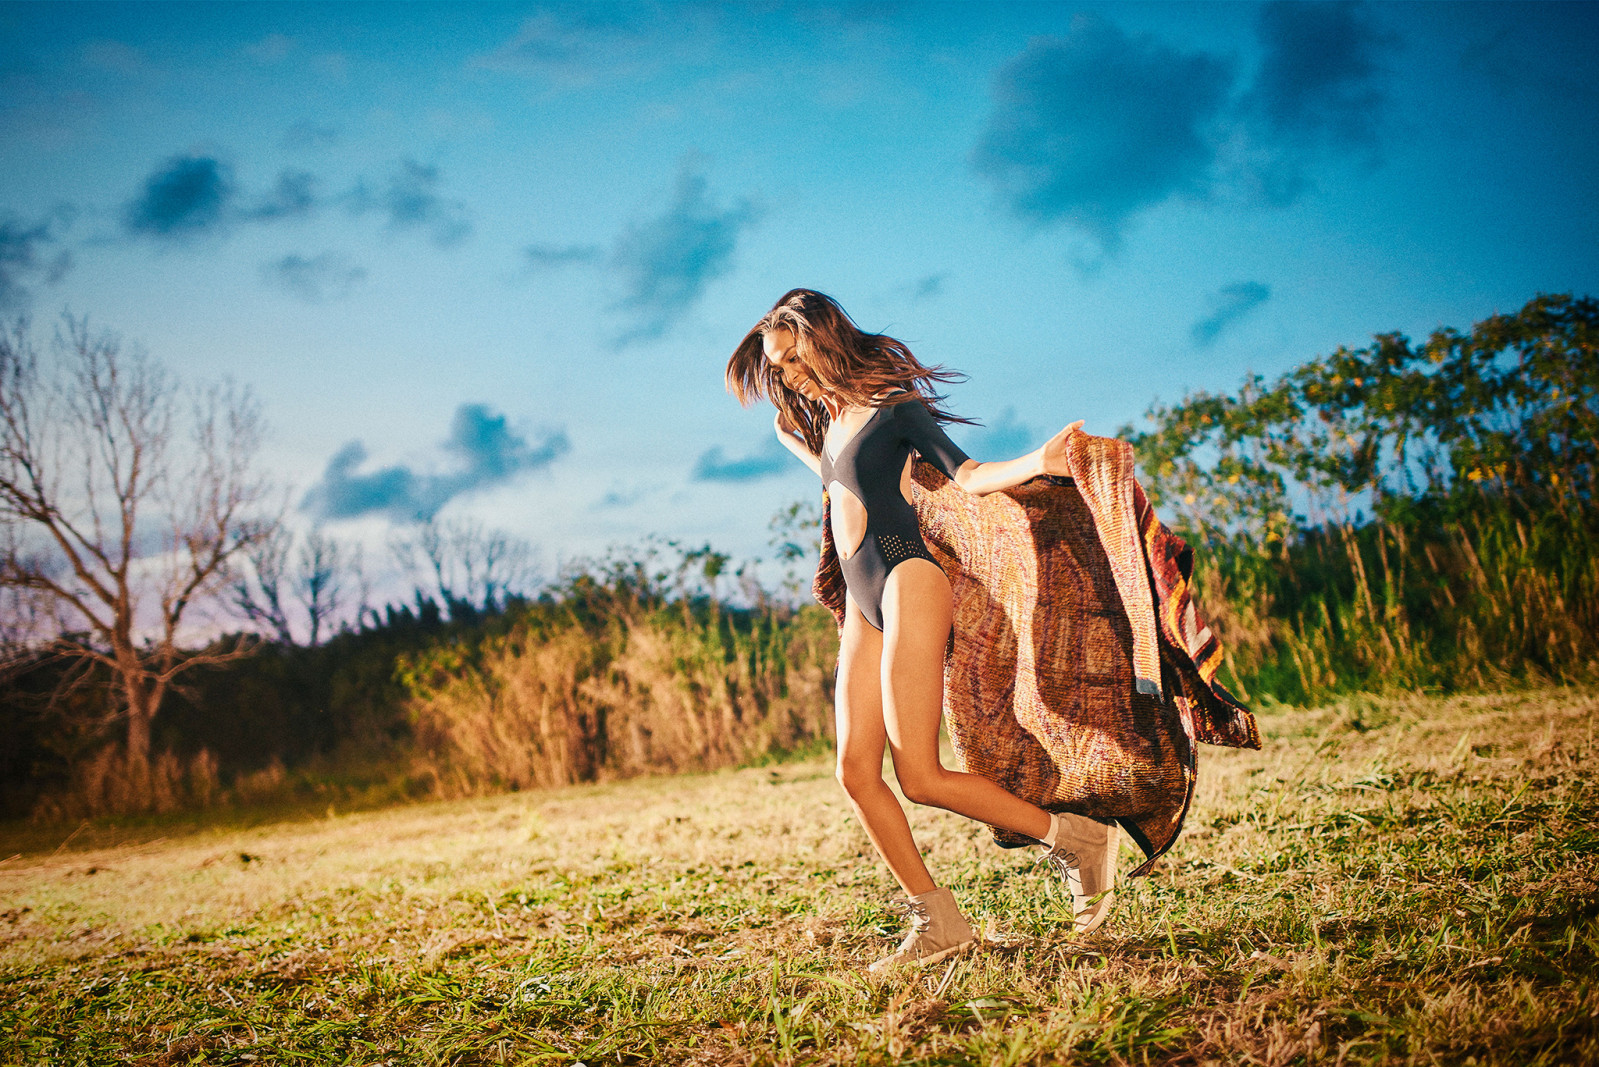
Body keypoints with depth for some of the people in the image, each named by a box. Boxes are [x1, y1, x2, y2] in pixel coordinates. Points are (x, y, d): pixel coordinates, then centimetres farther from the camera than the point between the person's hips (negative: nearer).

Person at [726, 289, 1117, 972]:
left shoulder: (891, 405, 0)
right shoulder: (822, 422, 22)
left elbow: (966, 476, -9)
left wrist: (1036, 463, -23)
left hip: (908, 583, -8)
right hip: (863, 607, 8)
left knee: (919, 775, -15)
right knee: (856, 769, -5)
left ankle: (1073, 838, 2)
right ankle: (937, 924, 2)